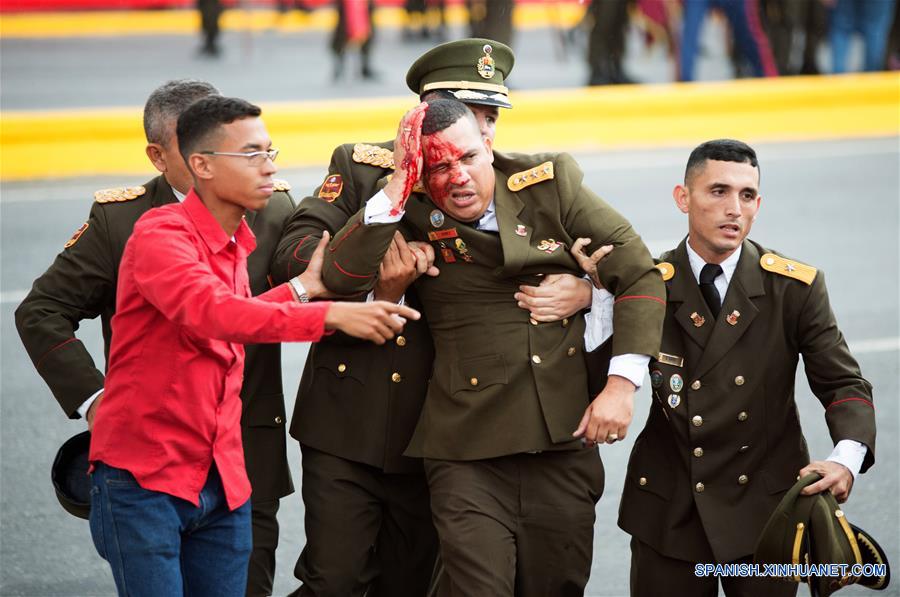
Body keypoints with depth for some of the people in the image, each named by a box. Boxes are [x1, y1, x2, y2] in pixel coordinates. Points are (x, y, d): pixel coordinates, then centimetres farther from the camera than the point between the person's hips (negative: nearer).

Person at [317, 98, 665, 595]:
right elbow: (339, 277, -18)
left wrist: (621, 385, -6)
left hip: (565, 438, 2)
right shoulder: (413, 215, -4)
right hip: (469, 453, -2)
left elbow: (638, 274, 2)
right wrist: (398, 184, -22)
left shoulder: (550, 182, -1)